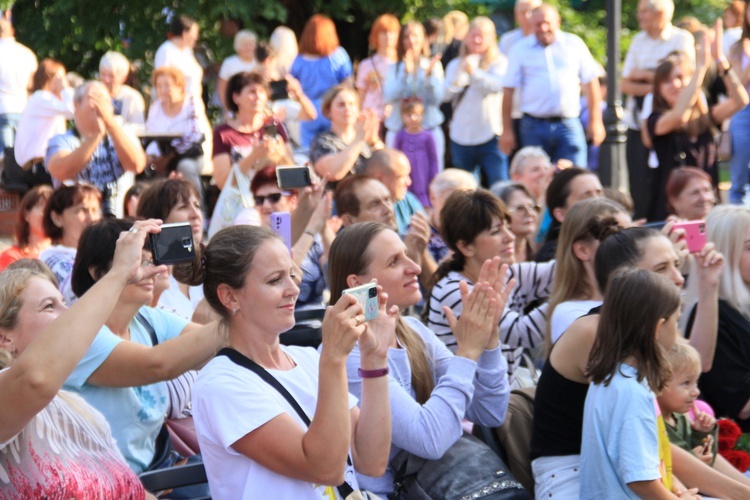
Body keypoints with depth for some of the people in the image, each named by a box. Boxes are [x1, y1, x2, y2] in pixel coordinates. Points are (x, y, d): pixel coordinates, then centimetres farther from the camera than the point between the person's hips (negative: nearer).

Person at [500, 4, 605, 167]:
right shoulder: (520, 50, 6)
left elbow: (590, 82, 10)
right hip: (534, 127, 0)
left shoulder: (575, 45, 7)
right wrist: (507, 130, 0)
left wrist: (595, 121, 7)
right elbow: (509, 90, 4)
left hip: (568, 125, 0)